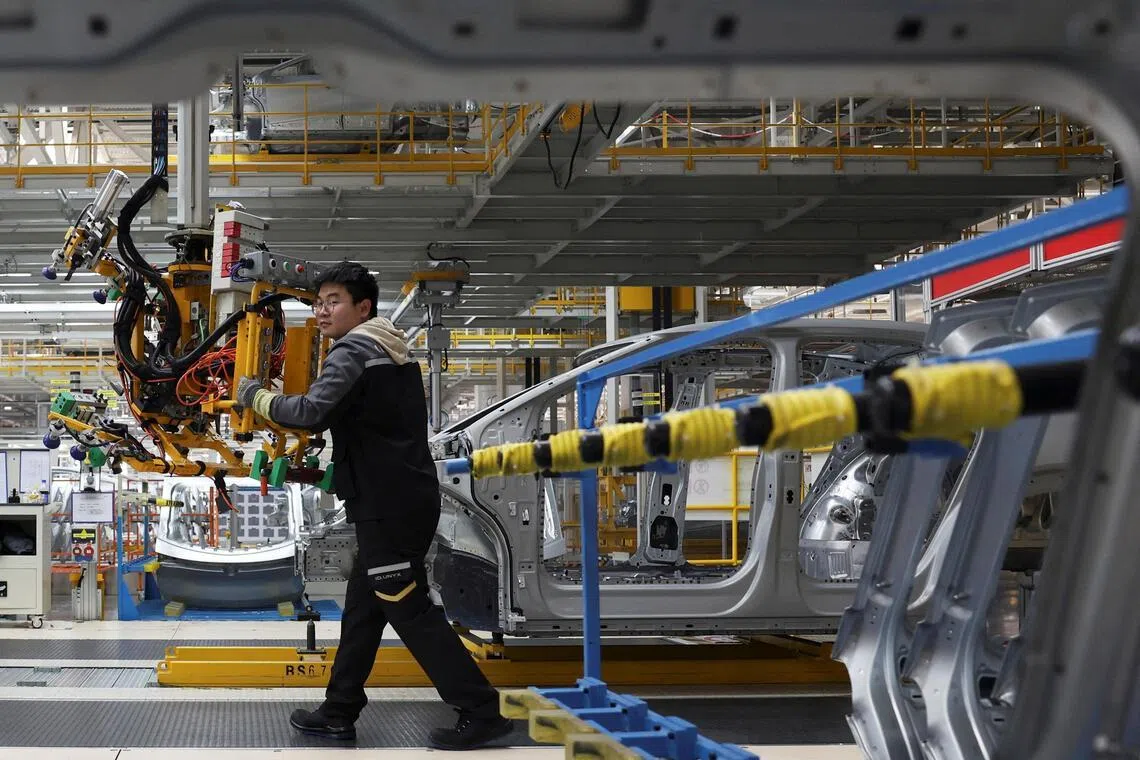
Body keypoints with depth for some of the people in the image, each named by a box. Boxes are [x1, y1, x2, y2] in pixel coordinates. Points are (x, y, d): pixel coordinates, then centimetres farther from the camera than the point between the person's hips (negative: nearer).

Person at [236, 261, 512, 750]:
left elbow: (313, 412, -28)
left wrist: (255, 396, -14)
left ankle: (481, 712, -4)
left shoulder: (352, 351, -13)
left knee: (409, 610, -6)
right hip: (405, 497, 10)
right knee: (362, 607, 14)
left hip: (386, 505, -10)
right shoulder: (393, 351, 18)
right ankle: (339, 712, 20)